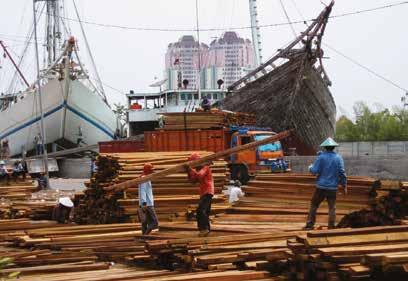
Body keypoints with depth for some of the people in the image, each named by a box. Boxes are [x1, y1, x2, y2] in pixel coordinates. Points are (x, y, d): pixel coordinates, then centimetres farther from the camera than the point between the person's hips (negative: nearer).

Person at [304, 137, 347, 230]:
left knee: (314, 205, 10)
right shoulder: (338, 158, -1)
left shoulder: (321, 157, -7)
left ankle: (309, 224, 9)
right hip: (333, 188, 1)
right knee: (332, 207, 7)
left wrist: (310, 167, 13)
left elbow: (315, 171, -10)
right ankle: (331, 227, 4)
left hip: (321, 187, -1)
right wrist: (344, 185, 3)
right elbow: (342, 173, -4)